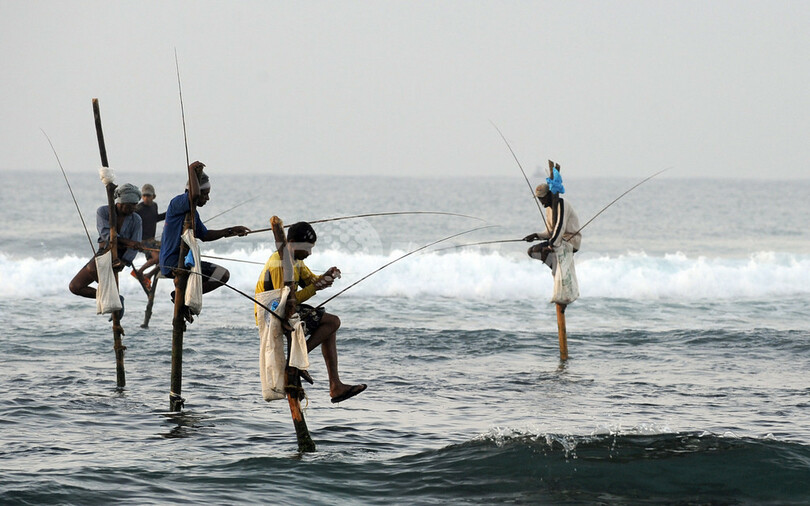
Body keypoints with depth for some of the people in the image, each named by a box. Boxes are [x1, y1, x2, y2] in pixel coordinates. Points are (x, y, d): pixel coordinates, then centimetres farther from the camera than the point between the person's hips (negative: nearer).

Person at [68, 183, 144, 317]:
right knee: (75, 287, -1)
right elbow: (105, 233, -20)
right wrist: (127, 241, -31)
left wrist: (123, 262, -28)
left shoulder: (136, 220, -5)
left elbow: (134, 248, -11)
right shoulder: (103, 212, -5)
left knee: (92, 269, -35)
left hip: (119, 258, -4)